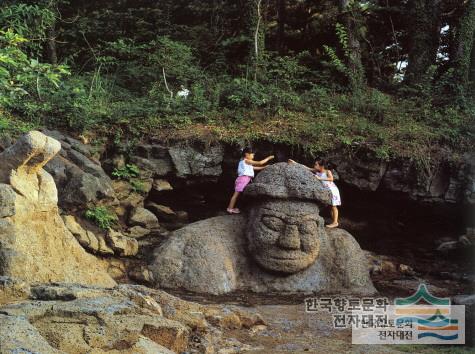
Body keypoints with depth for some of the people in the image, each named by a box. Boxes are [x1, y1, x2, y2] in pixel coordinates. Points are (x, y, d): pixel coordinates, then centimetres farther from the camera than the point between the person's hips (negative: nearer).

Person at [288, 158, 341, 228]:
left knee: (333, 206, -4)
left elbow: (331, 179, -33)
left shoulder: (328, 172, -14)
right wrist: (295, 163, -1)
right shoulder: (316, 171, 2)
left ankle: (335, 222, -2)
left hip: (332, 190, -6)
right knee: (331, 206, 8)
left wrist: (319, 178, -34)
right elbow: (306, 168, 2)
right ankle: (333, 222, 12)